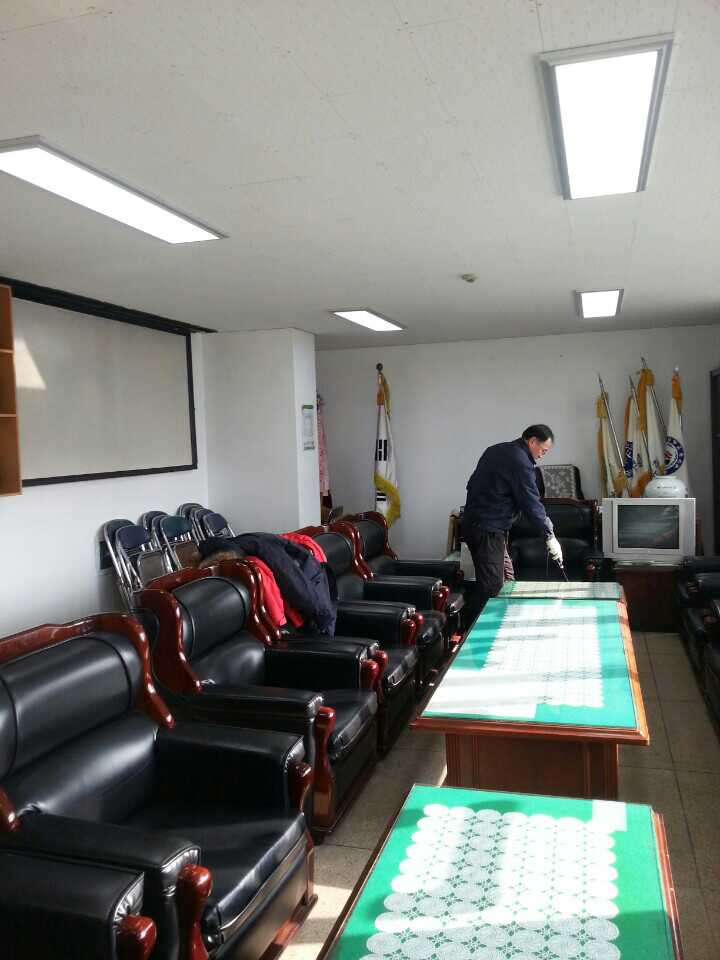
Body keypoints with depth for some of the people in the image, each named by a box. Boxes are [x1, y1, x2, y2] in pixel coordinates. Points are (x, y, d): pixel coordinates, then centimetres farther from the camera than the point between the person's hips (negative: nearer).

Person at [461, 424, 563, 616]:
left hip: (473, 521, 10)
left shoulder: (495, 450, 15)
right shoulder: (520, 462, -15)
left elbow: (472, 484, 19)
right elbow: (532, 503, -16)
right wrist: (550, 537, -10)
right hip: (487, 530, -10)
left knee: (507, 579, 15)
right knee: (491, 588, -8)